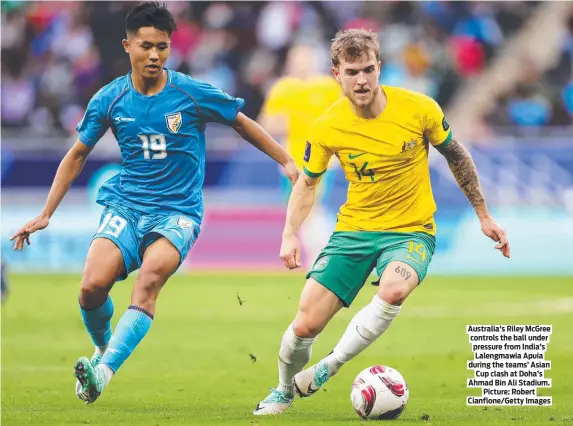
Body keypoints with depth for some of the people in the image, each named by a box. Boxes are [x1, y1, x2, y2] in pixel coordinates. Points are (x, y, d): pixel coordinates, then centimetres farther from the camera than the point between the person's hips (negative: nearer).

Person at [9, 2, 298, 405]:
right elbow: (77, 154, 13)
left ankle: (105, 368, -38)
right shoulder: (110, 99, 1)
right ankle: (102, 346, 12)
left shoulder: (193, 94, -5)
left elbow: (243, 123, 10)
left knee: (150, 278, -31)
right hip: (125, 205, 2)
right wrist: (45, 215, 11)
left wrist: (287, 161, 9)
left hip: (178, 212, -2)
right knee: (92, 287, -20)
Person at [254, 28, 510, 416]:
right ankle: (284, 391, 26)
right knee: (305, 325, -6)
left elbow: (457, 157, 5)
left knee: (393, 290, -36)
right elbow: (308, 182, 9)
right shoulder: (328, 128, -9)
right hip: (354, 229, 2)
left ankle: (330, 367, -17)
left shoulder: (419, 108, -13)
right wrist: (290, 235, -5)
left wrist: (484, 217, 10)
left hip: (411, 231, -2)